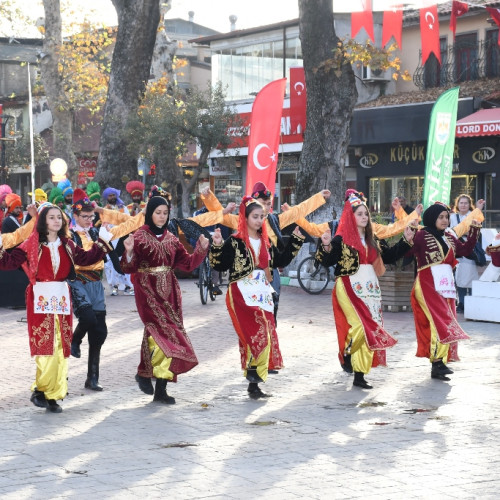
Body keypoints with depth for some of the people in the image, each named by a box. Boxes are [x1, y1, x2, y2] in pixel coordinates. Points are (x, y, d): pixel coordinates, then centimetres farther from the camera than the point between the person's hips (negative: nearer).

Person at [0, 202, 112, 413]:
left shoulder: (67, 245, 10)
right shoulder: (32, 244, -4)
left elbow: (85, 259, 16)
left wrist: (102, 243, 13)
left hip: (62, 299, 5)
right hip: (40, 299, -5)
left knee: (61, 348, 4)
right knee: (46, 346, -12)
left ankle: (53, 395, 10)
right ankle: (41, 391, 0)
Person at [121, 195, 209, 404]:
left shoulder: (171, 239, 11)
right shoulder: (139, 237, -4)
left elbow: (187, 263, 13)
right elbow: (129, 268, -11)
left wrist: (201, 248, 1)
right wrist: (129, 252, -29)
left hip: (169, 292, 5)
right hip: (148, 292, -5)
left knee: (167, 337, 2)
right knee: (163, 332, -19)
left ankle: (161, 389, 7)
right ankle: (144, 373, 4)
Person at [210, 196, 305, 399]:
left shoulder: (266, 242, 14)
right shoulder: (234, 242, -3)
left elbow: (281, 260, 22)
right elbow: (219, 266, -9)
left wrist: (296, 241, 19)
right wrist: (217, 246, -25)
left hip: (263, 294, 6)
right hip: (243, 295, -6)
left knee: (265, 337, 2)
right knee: (257, 334, -21)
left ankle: (254, 383, 7)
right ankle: (252, 369, -6)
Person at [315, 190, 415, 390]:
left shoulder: (372, 241, 14)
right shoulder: (341, 239, -6)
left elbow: (388, 256, 24)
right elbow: (326, 261, -17)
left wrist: (405, 241, 18)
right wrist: (326, 246, -36)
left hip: (370, 289, 7)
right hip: (350, 289, -7)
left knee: (370, 329, 3)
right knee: (361, 325, -24)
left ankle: (359, 375, 9)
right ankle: (346, 355, 3)